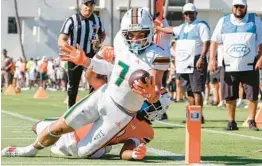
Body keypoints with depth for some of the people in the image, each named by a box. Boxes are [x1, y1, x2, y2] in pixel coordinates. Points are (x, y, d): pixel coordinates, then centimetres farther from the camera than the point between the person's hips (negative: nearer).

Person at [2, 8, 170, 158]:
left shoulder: (156, 56, -21)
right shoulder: (121, 42, -5)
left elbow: (154, 98, -19)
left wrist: (150, 92, -43)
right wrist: (84, 61, 4)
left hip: (120, 113, -5)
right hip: (103, 95, 5)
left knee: (82, 152, -4)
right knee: (61, 126, 2)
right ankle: (31, 149, 29)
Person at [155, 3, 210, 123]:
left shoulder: (201, 26, -4)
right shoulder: (182, 27, 20)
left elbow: (206, 43, -12)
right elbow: (171, 30, 38)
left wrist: (202, 58, -22)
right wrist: (158, 28, 49)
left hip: (196, 63, -7)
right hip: (183, 63, 7)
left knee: (196, 91, -10)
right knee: (189, 91, 9)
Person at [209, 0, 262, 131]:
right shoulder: (223, 22, 8)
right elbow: (214, 41, 8)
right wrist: (212, 58, -3)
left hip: (249, 67, -1)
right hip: (229, 67, 1)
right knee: (229, 96, 3)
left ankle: (252, 121, 6)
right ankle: (231, 122, 11)